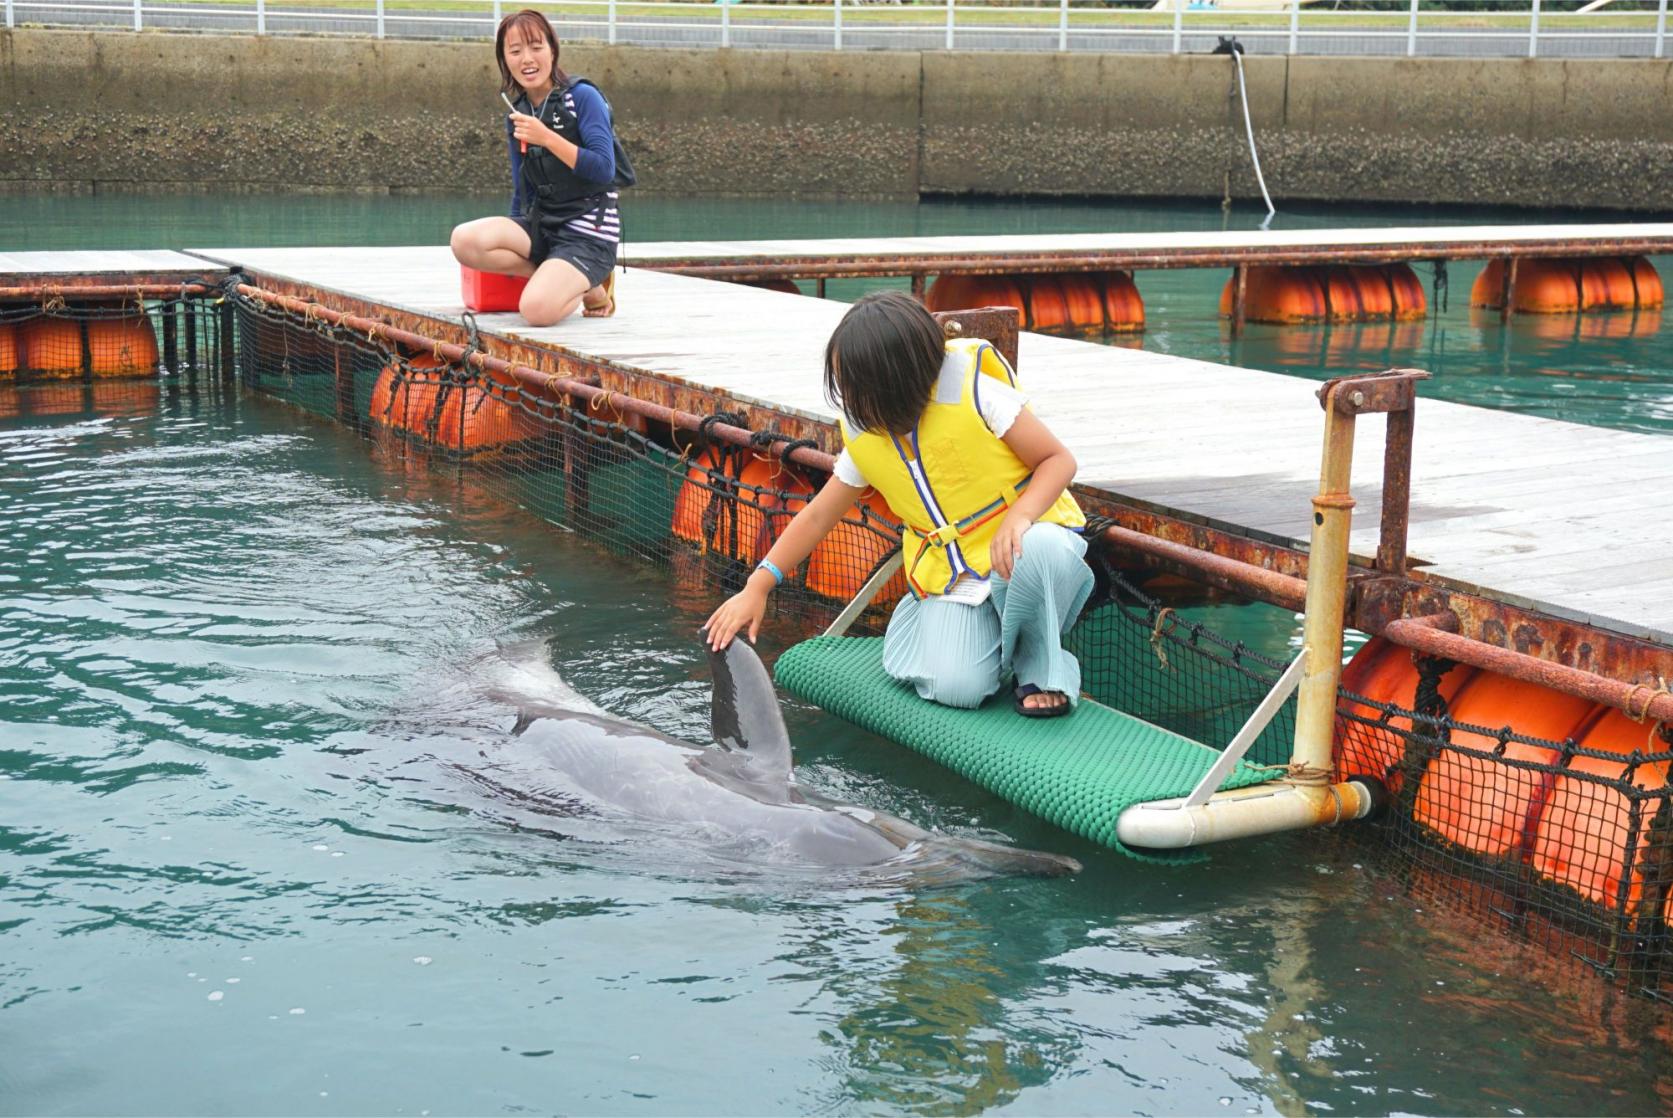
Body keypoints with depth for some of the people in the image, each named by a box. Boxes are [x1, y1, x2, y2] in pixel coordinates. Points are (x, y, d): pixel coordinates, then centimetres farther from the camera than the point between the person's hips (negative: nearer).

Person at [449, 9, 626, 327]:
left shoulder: (582, 97, -7)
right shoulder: (517, 116, 11)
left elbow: (604, 170, -16)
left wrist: (546, 138, -22)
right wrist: (512, 240, 22)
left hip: (589, 232, -6)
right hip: (542, 226, 7)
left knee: (537, 308, -32)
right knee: (465, 240, -23)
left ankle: (587, 287, 4)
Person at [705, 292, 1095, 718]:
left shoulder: (973, 389, -14)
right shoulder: (864, 435, 0)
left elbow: (1059, 459, -11)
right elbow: (819, 515, 10)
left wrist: (1017, 517, -30)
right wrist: (756, 588, 7)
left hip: (1022, 542, -3)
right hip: (950, 579, 3)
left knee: (1042, 549, -41)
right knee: (954, 686, -25)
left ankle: (1042, 665, -13)